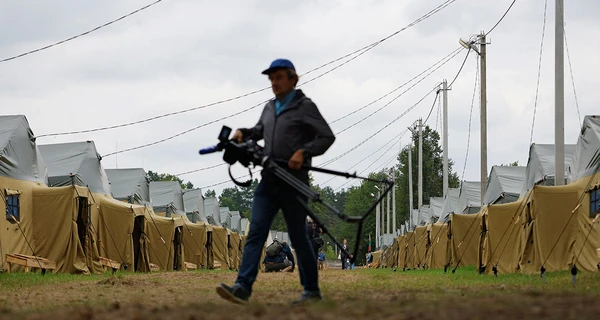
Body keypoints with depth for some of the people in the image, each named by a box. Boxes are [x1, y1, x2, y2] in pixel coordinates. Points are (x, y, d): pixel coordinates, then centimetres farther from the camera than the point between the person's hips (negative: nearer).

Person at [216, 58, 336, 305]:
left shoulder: (304, 106, -4)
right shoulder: (270, 108, 16)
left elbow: (327, 136, -8)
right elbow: (260, 130, 34)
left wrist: (303, 151, -22)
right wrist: (244, 133, 13)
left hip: (293, 182, -6)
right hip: (268, 182, 6)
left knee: (298, 237, 1)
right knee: (256, 232, -8)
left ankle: (312, 291, 13)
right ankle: (243, 287, -18)